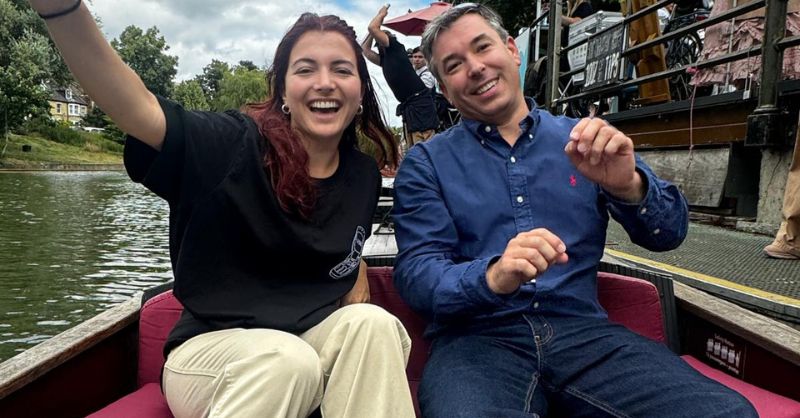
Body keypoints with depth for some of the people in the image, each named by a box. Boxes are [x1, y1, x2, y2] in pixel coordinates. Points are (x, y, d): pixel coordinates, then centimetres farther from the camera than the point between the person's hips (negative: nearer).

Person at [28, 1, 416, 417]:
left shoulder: (363, 175, 2)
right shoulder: (235, 147, -13)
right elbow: (140, 109, -30)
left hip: (315, 341, 4)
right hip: (211, 348, -4)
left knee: (373, 325, -25)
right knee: (289, 360, -34)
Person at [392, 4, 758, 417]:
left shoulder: (582, 140, 11)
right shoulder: (426, 163, 5)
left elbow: (668, 233, 6)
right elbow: (416, 274, -6)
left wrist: (628, 185, -16)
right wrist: (493, 277, -27)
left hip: (584, 330, 3)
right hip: (477, 337, -2)